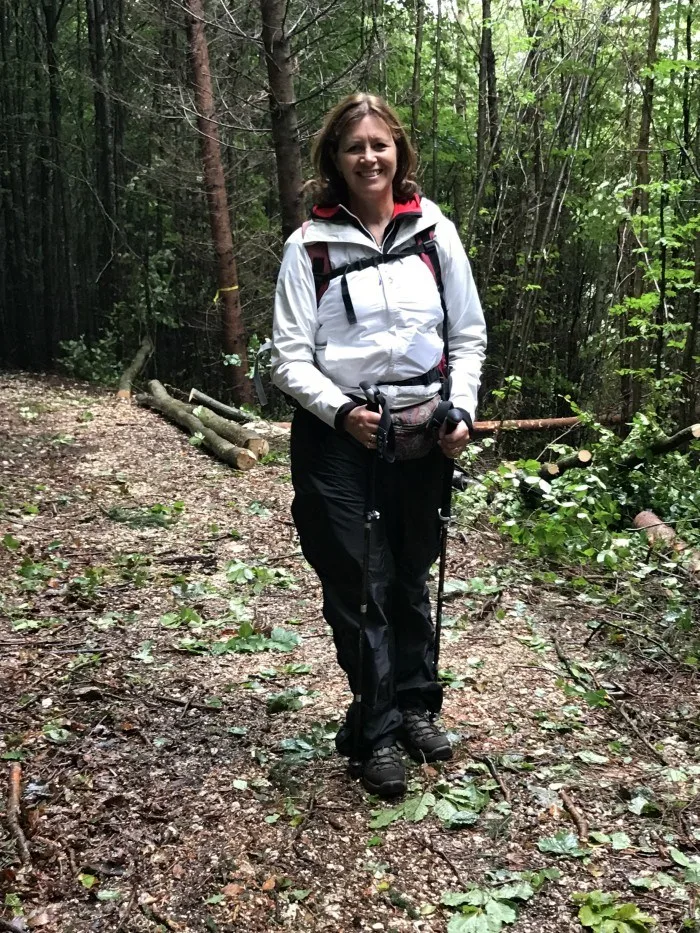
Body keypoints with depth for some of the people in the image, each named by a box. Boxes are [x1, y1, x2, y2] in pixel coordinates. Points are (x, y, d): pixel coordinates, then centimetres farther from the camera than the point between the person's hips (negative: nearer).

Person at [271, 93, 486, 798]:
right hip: (337, 437, -2)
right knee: (358, 586, 2)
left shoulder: (433, 231, 3)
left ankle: (416, 706, 33)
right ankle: (377, 732, 17)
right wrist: (342, 412, -20)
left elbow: (468, 334, 7)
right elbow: (289, 356, -6)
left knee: (411, 579, 15)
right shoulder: (309, 245, -4)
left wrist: (460, 410, -6)